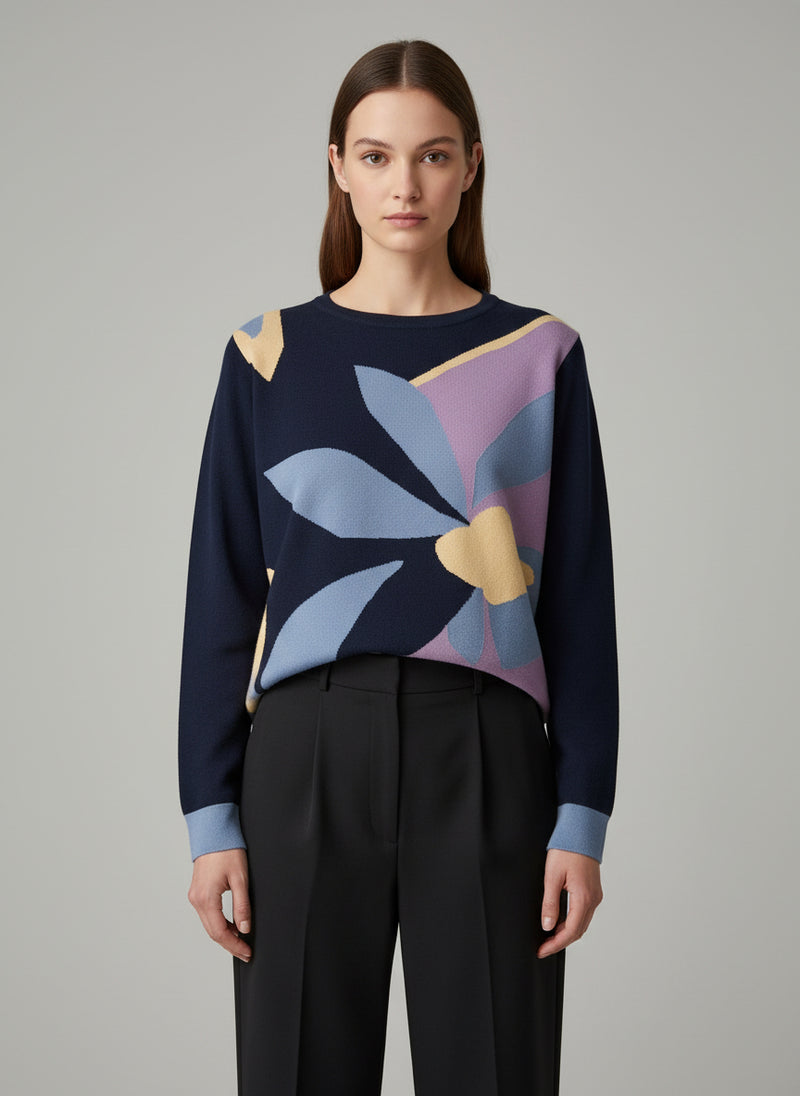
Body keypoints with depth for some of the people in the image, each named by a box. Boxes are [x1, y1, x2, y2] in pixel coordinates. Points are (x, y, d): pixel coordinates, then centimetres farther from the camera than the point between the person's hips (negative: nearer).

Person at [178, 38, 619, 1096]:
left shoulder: (539, 354, 4)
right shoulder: (271, 354, 5)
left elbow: (580, 599, 3)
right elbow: (223, 598, 5)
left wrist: (582, 819, -3)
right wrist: (211, 817, 0)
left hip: (487, 763, 0)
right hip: (306, 756, 1)